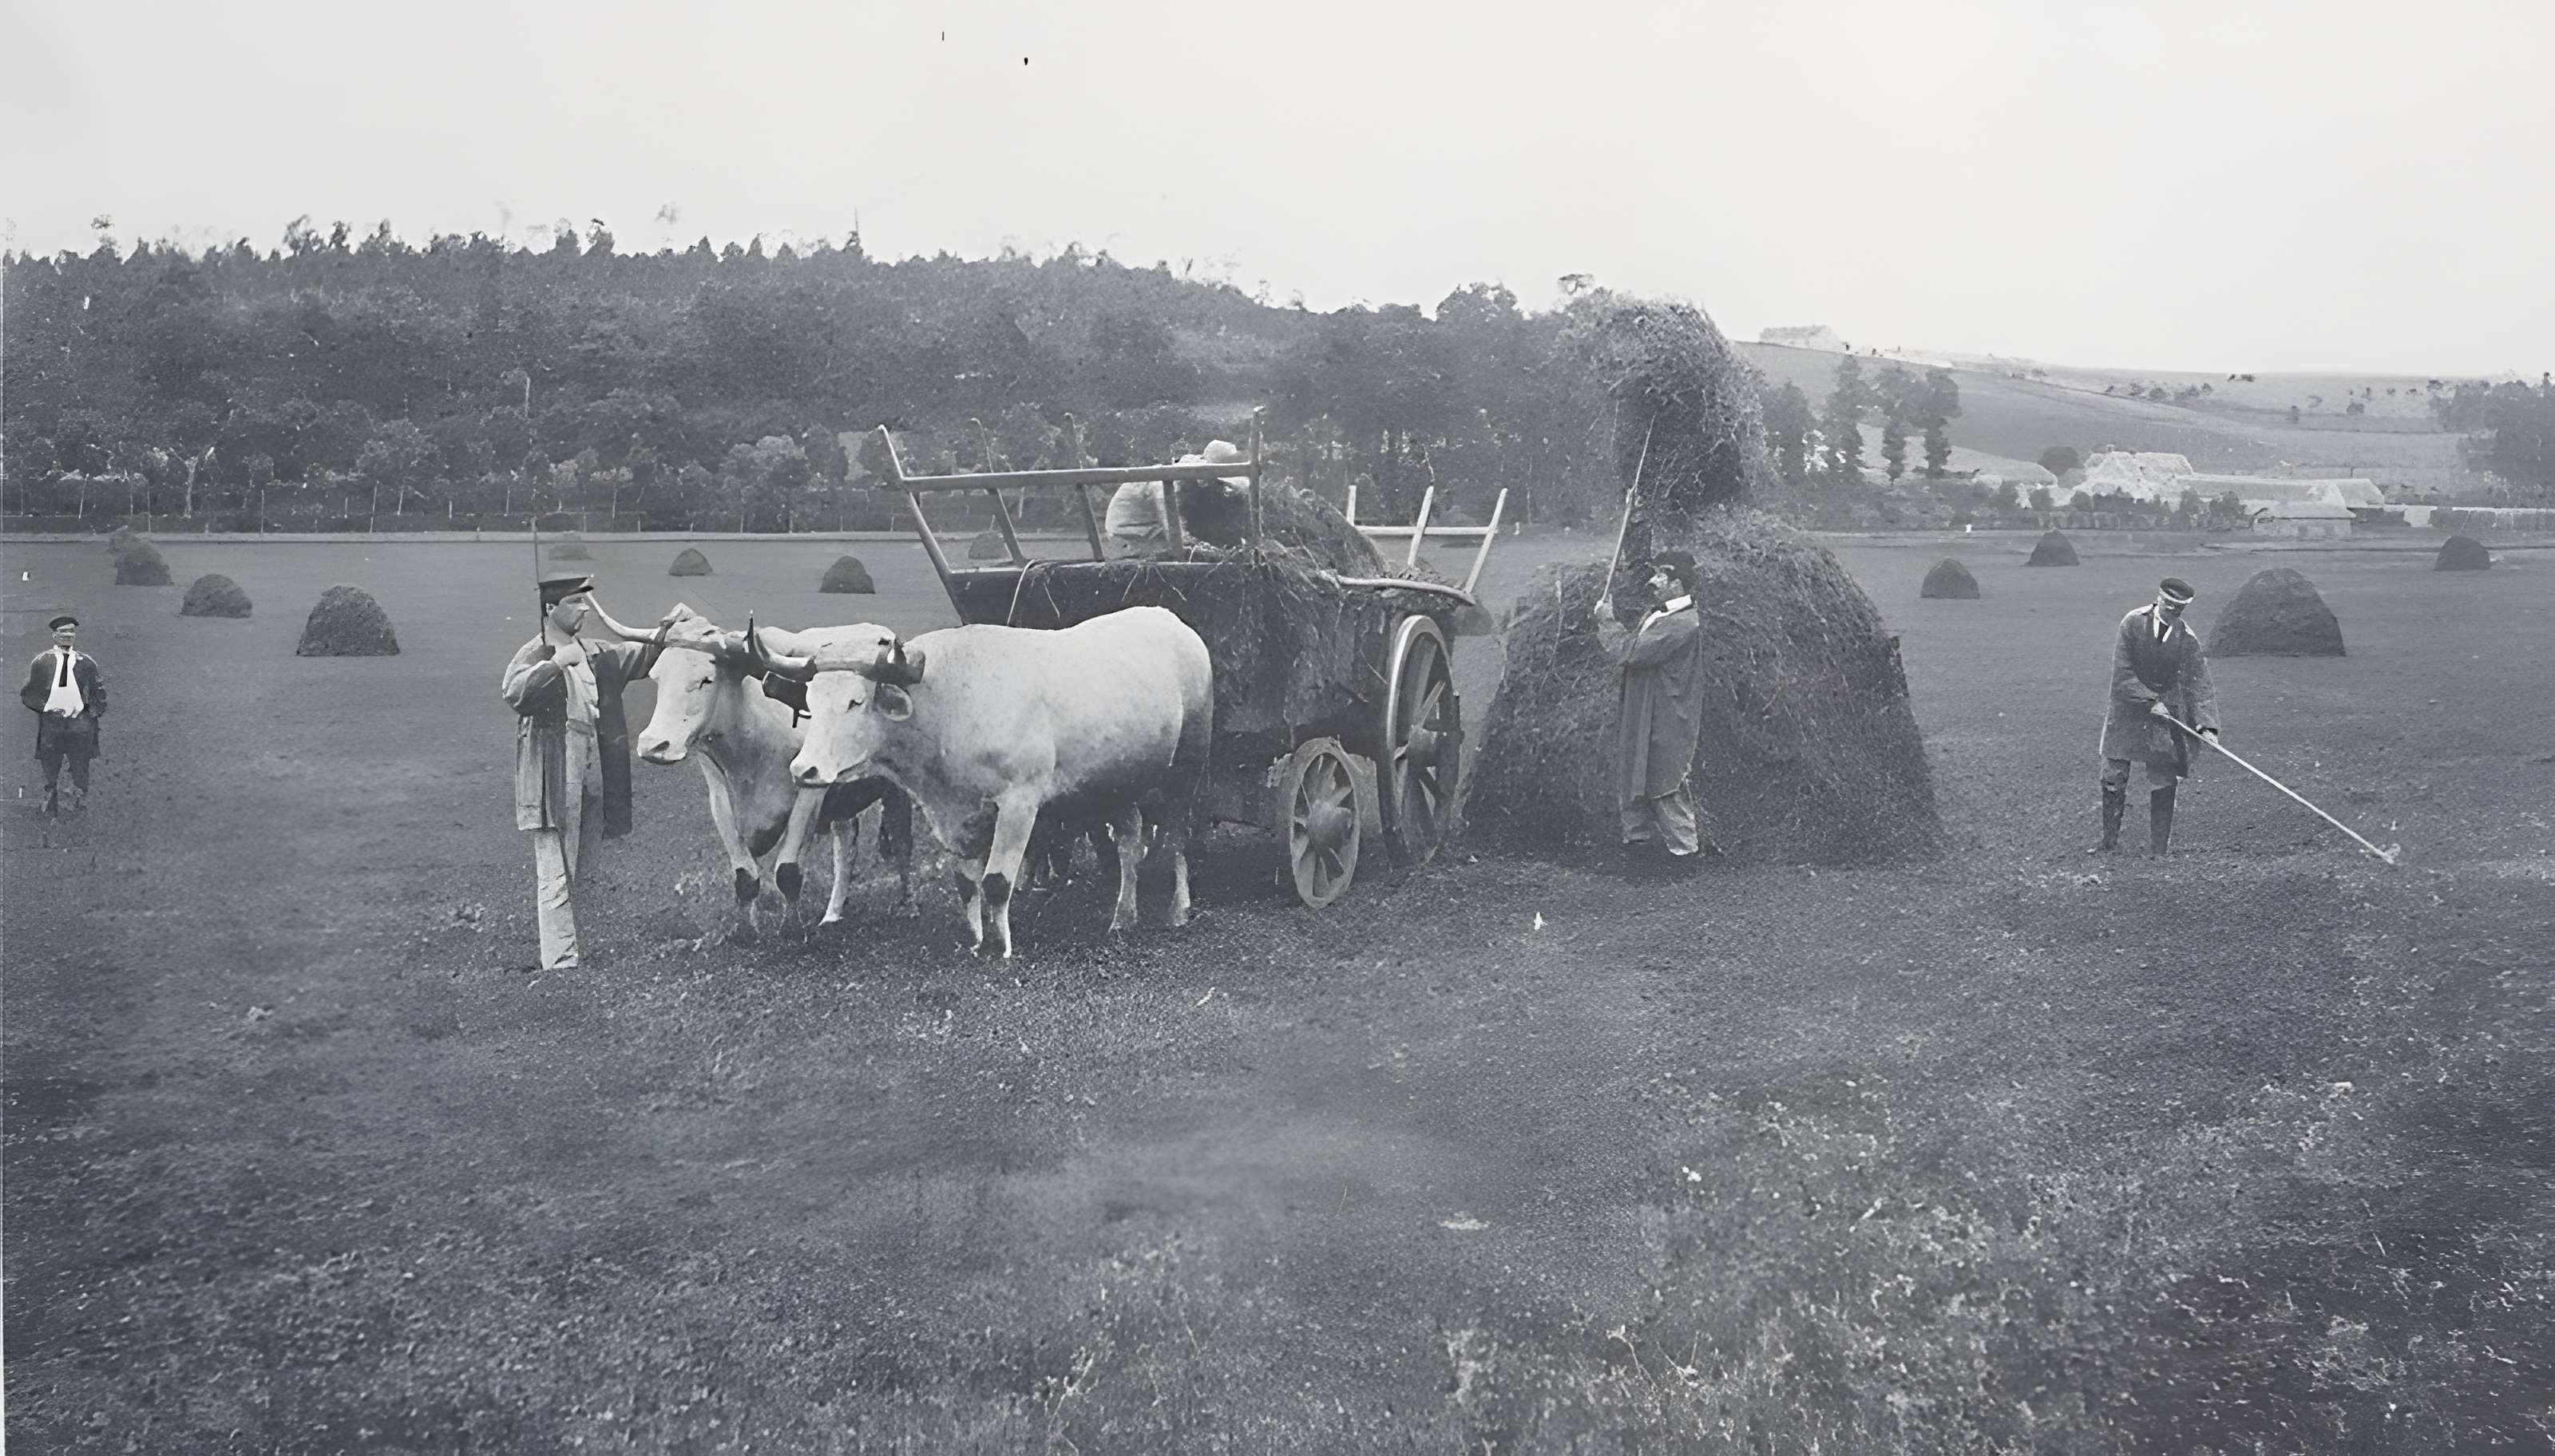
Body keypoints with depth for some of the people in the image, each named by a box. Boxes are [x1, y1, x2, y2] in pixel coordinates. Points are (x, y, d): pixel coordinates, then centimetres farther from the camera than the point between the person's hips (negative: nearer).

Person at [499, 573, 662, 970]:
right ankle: (560, 964, -10)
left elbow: (638, 657, 25)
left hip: (592, 781, 8)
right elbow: (513, 691, -25)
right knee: (555, 878, -8)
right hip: (553, 784, -8)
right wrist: (556, 663, -29)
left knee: (582, 874, 14)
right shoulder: (534, 656, -6)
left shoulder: (595, 655, 16)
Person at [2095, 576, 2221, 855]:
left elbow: (2199, 685, -8)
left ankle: (2157, 850, 5)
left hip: (2166, 710, 1)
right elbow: (2122, 673, -13)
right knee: (2113, 777, -2)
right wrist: (2149, 702, -19)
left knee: (2164, 783, -2)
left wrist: (2206, 726, -17)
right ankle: (2110, 840, 13)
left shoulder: (2188, 639, -6)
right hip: (2128, 706, -1)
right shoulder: (2132, 623, -11)